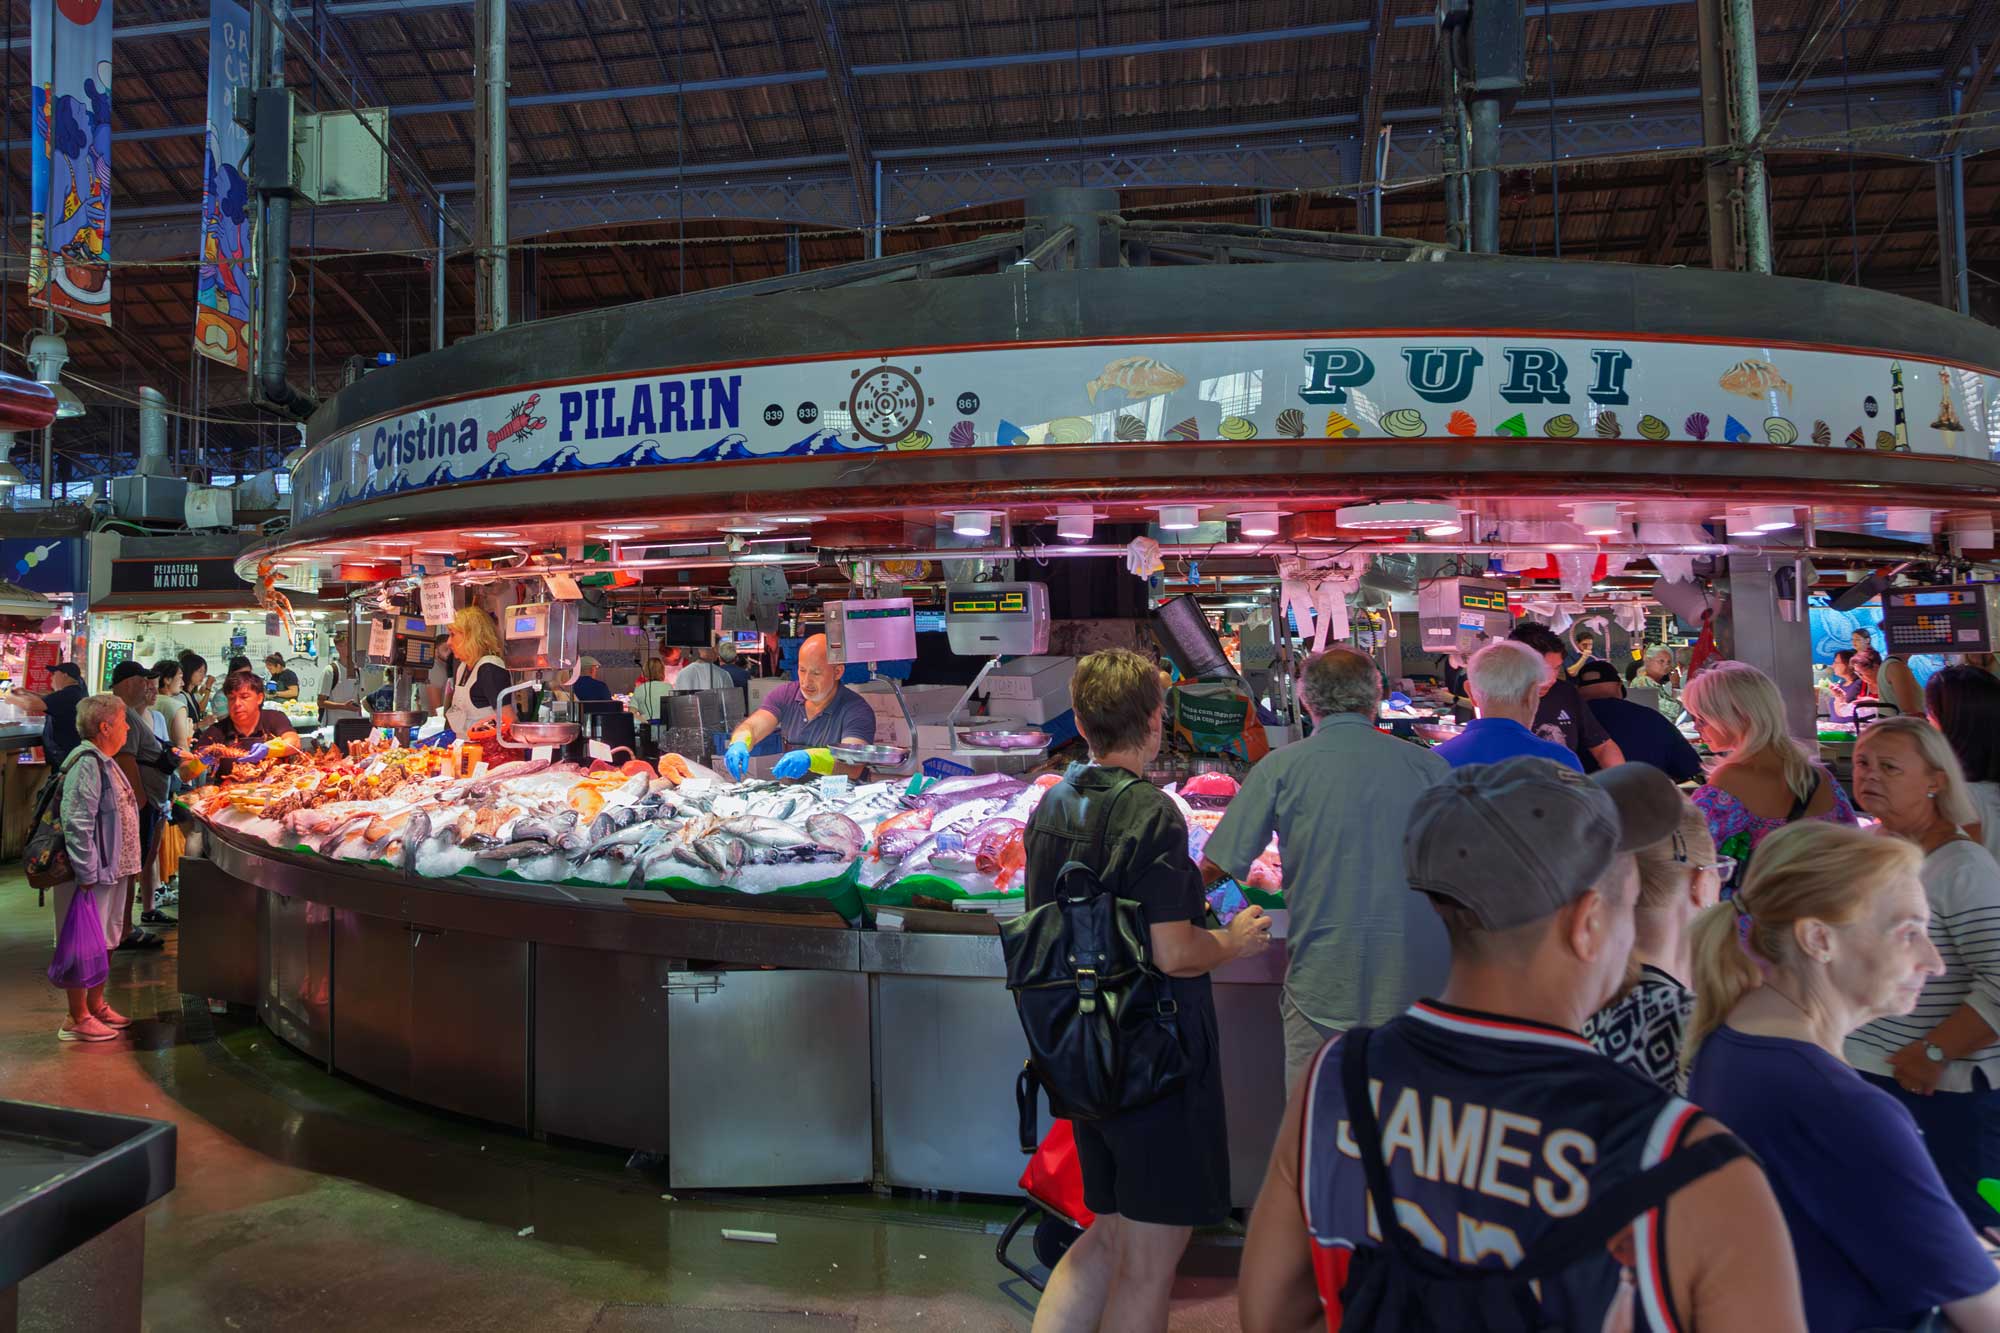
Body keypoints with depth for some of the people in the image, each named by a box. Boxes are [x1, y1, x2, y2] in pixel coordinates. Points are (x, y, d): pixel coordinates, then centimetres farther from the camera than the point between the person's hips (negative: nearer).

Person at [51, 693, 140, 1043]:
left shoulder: (104, 762, 12)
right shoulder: (86, 764, -19)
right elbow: (77, 824, -24)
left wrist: (127, 865, 19)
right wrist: (87, 876, -24)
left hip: (112, 870, 10)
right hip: (93, 873, -10)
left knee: (105, 942, 18)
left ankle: (96, 1005, 30)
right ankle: (77, 1019, 9)